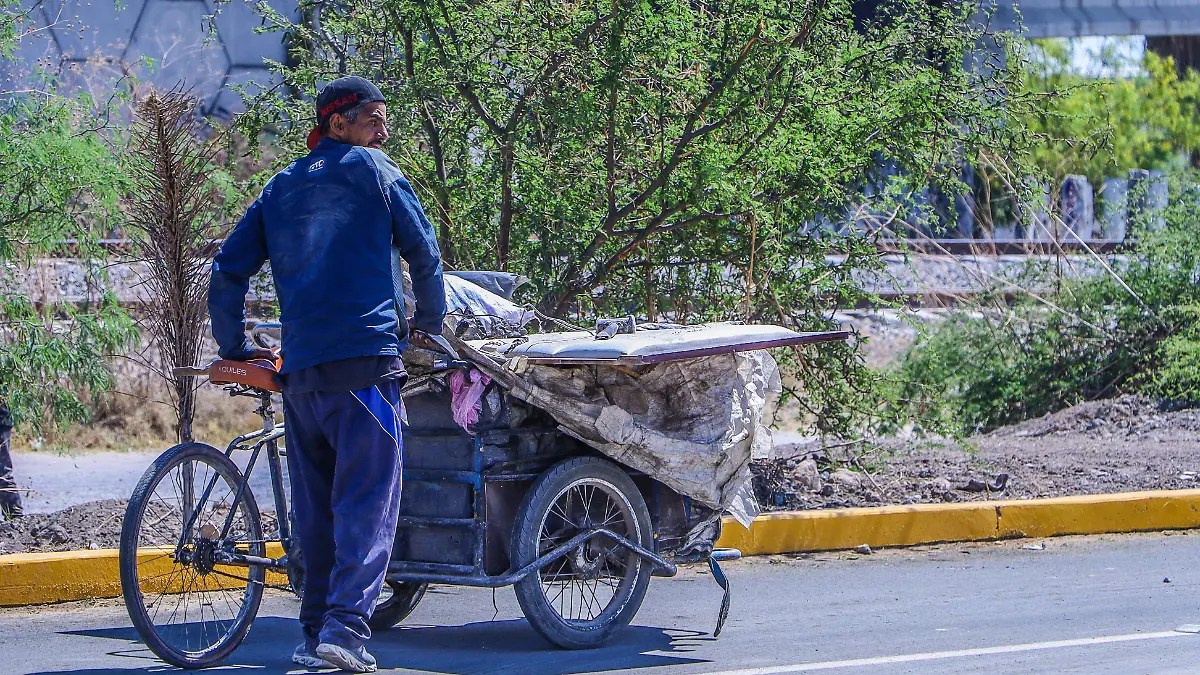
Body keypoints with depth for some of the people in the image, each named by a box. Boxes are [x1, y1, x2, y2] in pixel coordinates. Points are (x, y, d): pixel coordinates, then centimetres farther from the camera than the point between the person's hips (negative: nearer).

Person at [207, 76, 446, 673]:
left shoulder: (280, 187, 19)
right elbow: (423, 251, 7)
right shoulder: (372, 170, 5)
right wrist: (429, 322, 23)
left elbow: (227, 271, 16)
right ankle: (347, 625, -21)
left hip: (299, 371, 6)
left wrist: (235, 348, 25)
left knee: (317, 505, 13)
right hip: (365, 358, -5)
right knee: (368, 497, -8)